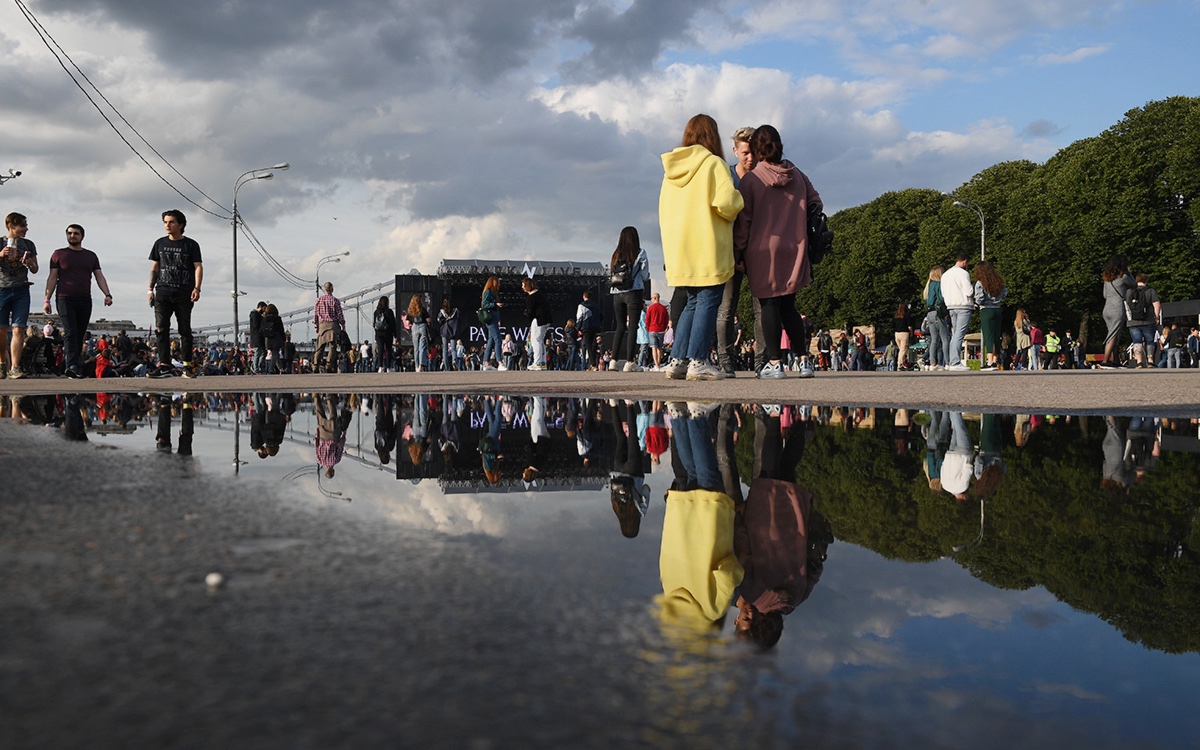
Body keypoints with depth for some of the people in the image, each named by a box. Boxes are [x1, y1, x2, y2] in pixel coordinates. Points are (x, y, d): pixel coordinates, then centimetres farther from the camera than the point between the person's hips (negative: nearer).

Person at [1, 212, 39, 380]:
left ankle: (15, 367, -12)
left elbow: (35, 270, 17)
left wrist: (31, 264, -5)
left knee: (18, 329, -10)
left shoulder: (28, 245, 13)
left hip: (21, 291, 1)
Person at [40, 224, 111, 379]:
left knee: (80, 335, 2)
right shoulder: (59, 254, 9)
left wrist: (107, 294, -2)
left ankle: (72, 365, 7)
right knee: (70, 332, -17)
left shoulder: (91, 256, 16)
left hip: (85, 300, 3)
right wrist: (47, 299, 0)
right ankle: (72, 366, -27)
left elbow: (99, 276, 13)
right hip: (65, 298, -3)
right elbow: (52, 278, 7)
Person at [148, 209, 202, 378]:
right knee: (161, 329, -6)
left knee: (185, 330, -1)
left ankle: (187, 365, 4)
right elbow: (155, 267, 17)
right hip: (162, 292, 3)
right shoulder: (160, 243, 14)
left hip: (184, 294, -3)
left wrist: (197, 288, -15)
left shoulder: (191, 245, 4)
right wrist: (150, 289, 10)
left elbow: (198, 267, -2)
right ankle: (164, 365, -7)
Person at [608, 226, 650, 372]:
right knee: (633, 327, -4)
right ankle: (629, 362, -10)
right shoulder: (640, 253, -2)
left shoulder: (616, 254, 10)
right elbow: (645, 276, -2)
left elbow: (612, 274, 12)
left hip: (617, 294, 5)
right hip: (633, 293, -4)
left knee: (620, 327, 13)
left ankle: (614, 360, 10)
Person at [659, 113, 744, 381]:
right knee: (708, 301, -3)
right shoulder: (713, 163, -6)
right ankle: (698, 361, -8)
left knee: (693, 302, 14)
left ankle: (677, 360, 7)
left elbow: (664, 210, 17)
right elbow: (725, 201, -19)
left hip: (678, 249, 7)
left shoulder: (672, 168, 14)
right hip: (708, 248, -7)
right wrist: (739, 203, 2)